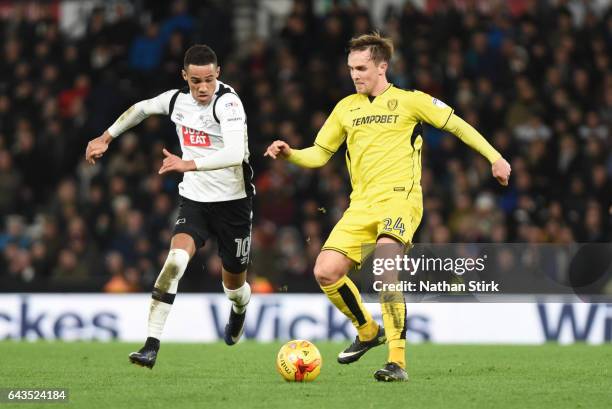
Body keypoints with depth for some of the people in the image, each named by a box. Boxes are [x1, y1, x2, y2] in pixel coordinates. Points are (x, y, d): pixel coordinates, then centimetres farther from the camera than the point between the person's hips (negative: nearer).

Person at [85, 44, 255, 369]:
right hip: (194, 199, 3)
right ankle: (151, 345, -27)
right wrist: (105, 138, 25)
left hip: (232, 202, -3)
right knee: (175, 259, -23)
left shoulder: (227, 102, -21)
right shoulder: (177, 100, -2)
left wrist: (189, 164, -45)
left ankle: (239, 311, 52)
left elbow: (235, 153, -35)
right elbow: (141, 108, 22)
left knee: (233, 283, 11)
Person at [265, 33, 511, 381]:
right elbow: (320, 154, 20)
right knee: (326, 271, -9)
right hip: (361, 205, 5)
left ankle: (398, 362, -26)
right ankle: (368, 331, 17)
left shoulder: (409, 101, 4)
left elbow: (457, 125, 8)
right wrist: (290, 154, -1)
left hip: (399, 198, -5)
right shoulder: (346, 108, 17)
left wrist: (495, 157, 3)